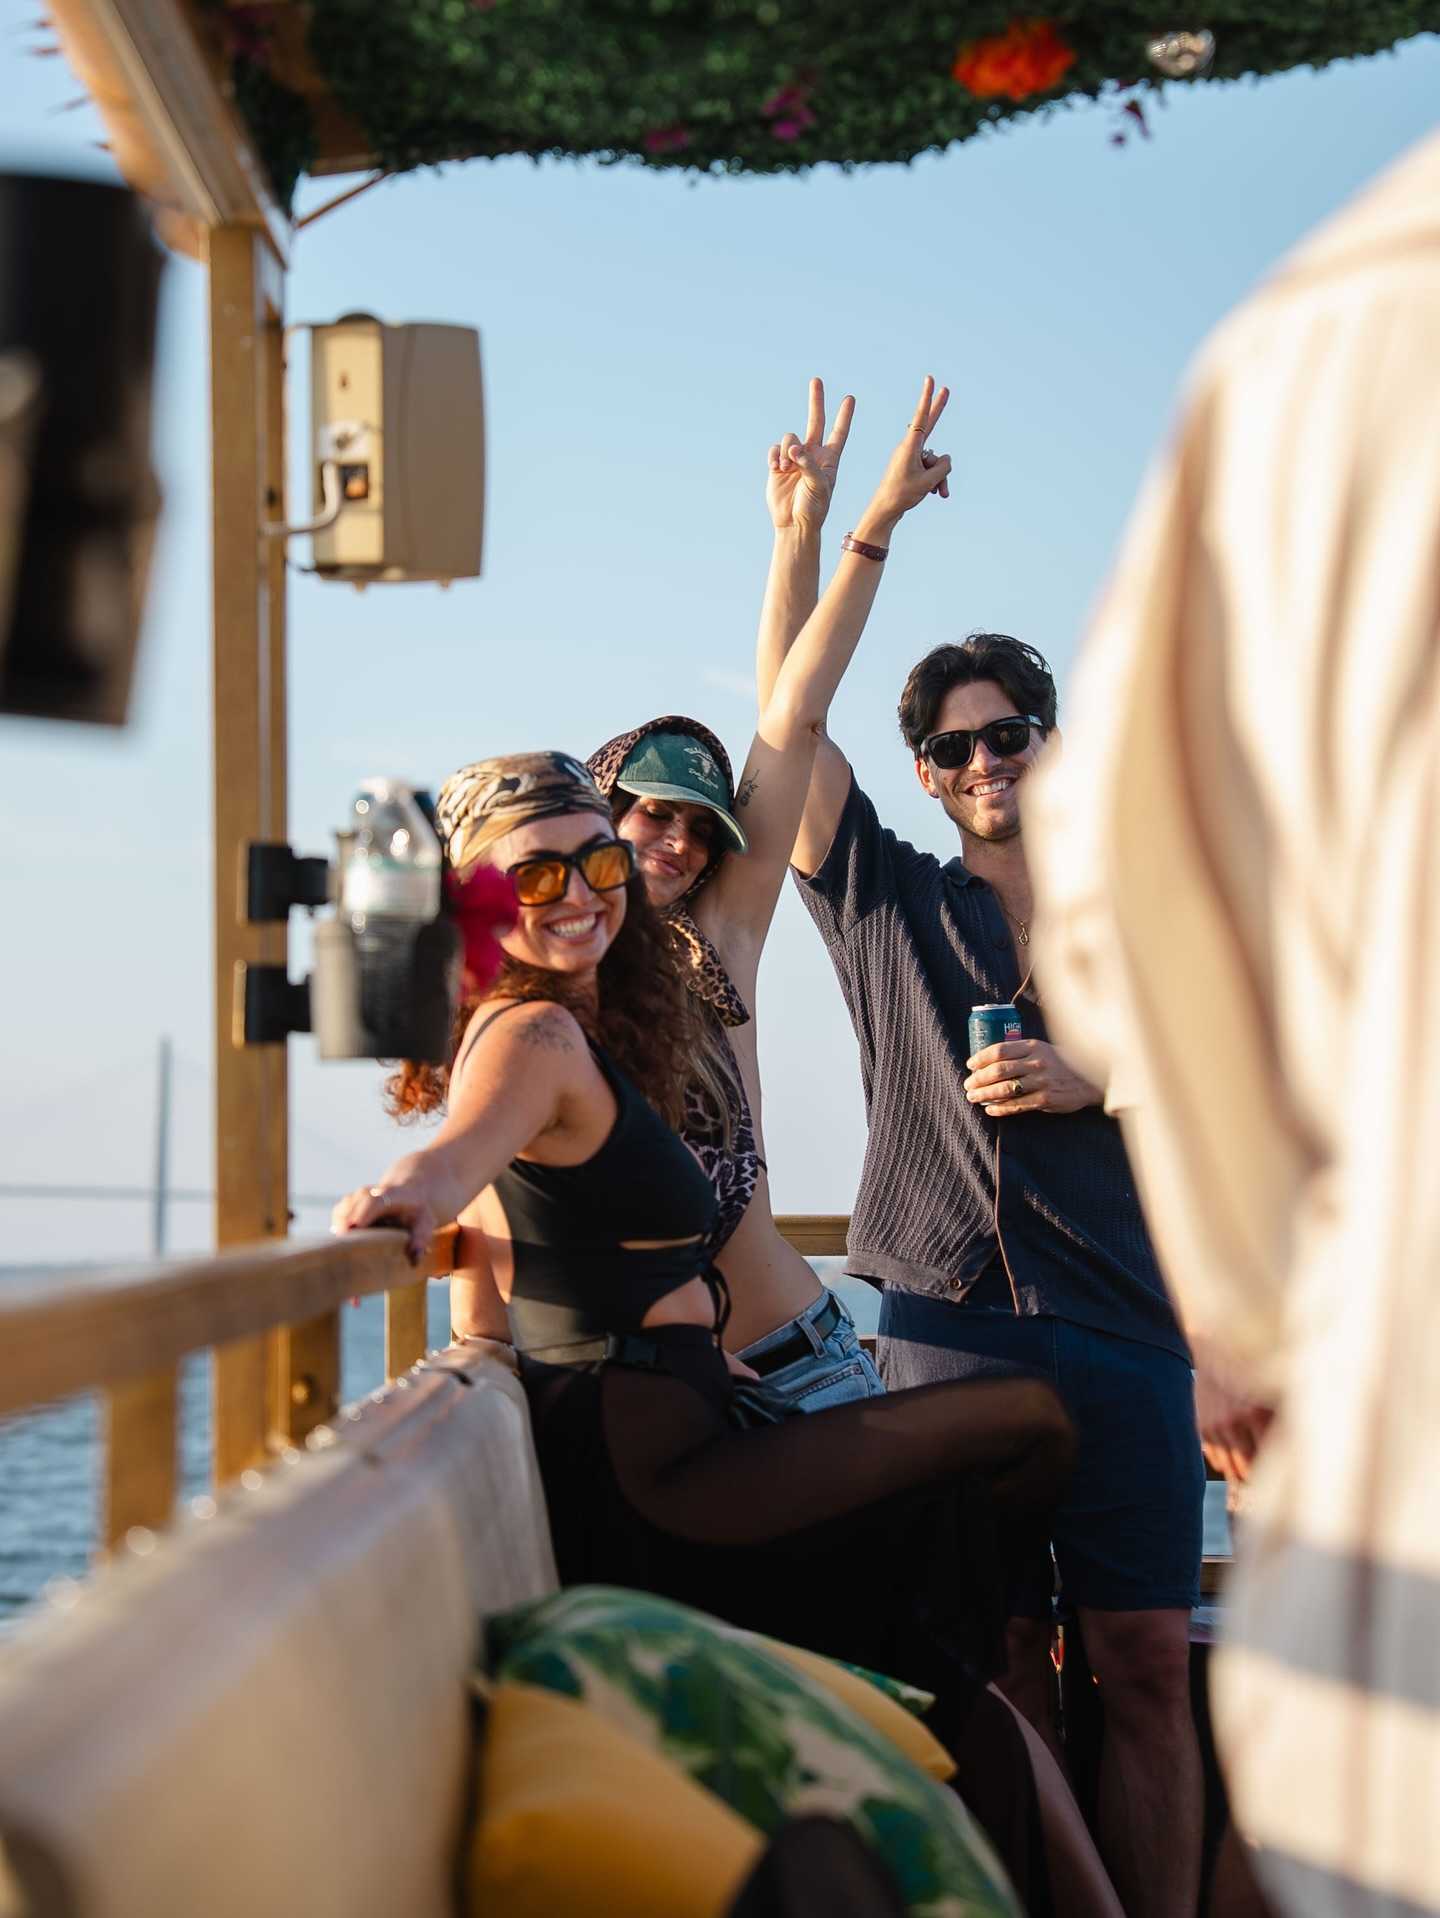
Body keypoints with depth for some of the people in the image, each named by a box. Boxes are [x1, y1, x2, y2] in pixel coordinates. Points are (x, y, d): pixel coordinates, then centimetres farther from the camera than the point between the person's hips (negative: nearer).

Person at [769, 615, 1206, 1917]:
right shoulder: (887, 901, 13)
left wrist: (1097, 1081, -3)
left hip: (1125, 1323, 0)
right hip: (950, 1322, 0)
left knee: (1148, 1660, -5)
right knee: (1002, 1654, -1)